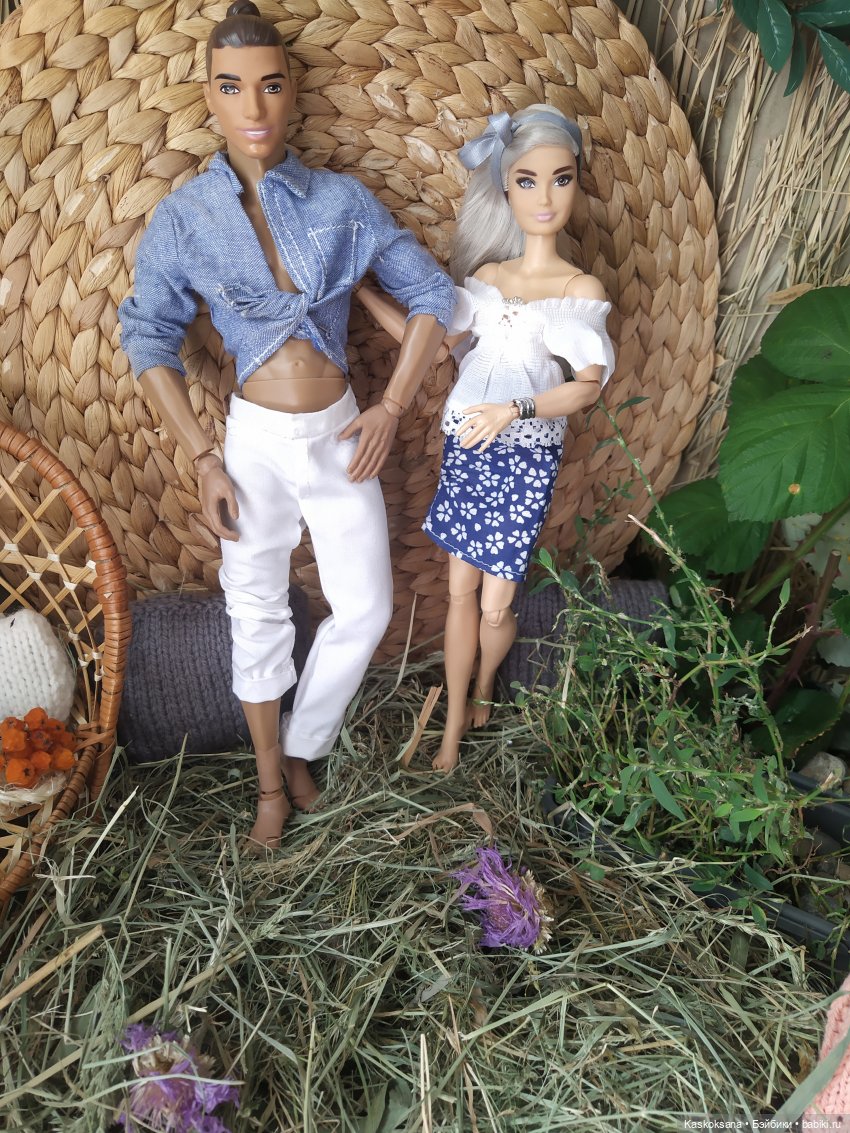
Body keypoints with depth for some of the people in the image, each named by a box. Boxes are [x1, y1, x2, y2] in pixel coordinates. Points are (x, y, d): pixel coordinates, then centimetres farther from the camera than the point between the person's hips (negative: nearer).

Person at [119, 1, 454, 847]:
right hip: (256, 442, -1)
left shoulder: (341, 200, -3)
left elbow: (430, 295, 1)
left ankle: (301, 749, 31)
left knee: (365, 610, 5)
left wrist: (391, 409, -6)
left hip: (341, 435, 2)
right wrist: (203, 461, -8)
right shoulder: (182, 219, -5)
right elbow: (149, 341, -2)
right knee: (258, 618, 10)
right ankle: (271, 782, 32)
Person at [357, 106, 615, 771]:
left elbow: (589, 385, -9)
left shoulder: (583, 290, -3)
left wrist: (514, 409, -24)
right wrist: (360, 287, 7)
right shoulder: (483, 277, 7)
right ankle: (455, 724, 24)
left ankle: (484, 690, 36)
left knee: (495, 606, 2)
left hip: (526, 458, -3)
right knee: (461, 592, 8)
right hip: (466, 449, 3)